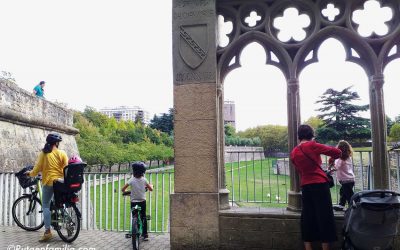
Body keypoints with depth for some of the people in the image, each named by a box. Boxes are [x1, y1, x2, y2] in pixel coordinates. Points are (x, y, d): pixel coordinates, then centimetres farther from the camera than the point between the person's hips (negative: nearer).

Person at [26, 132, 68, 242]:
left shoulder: (43, 153, -2)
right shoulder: (62, 153, -1)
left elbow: (37, 169, -3)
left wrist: (30, 173, 17)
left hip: (48, 182, -2)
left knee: (46, 206, 4)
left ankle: (47, 231, -6)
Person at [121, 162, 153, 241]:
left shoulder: (131, 180, -11)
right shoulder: (144, 180, -9)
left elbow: (123, 189, -12)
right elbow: (151, 189, -1)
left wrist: (125, 191, 11)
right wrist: (150, 185, 20)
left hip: (133, 202, -1)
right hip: (142, 202, 1)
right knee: (143, 217, 15)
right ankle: (145, 235, 17)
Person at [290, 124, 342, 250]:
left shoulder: (293, 153, 8)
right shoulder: (312, 145, -7)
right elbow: (337, 152, -5)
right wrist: (332, 158, 15)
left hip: (305, 186, 5)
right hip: (320, 184, -5)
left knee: (307, 218, 10)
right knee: (324, 217, 3)